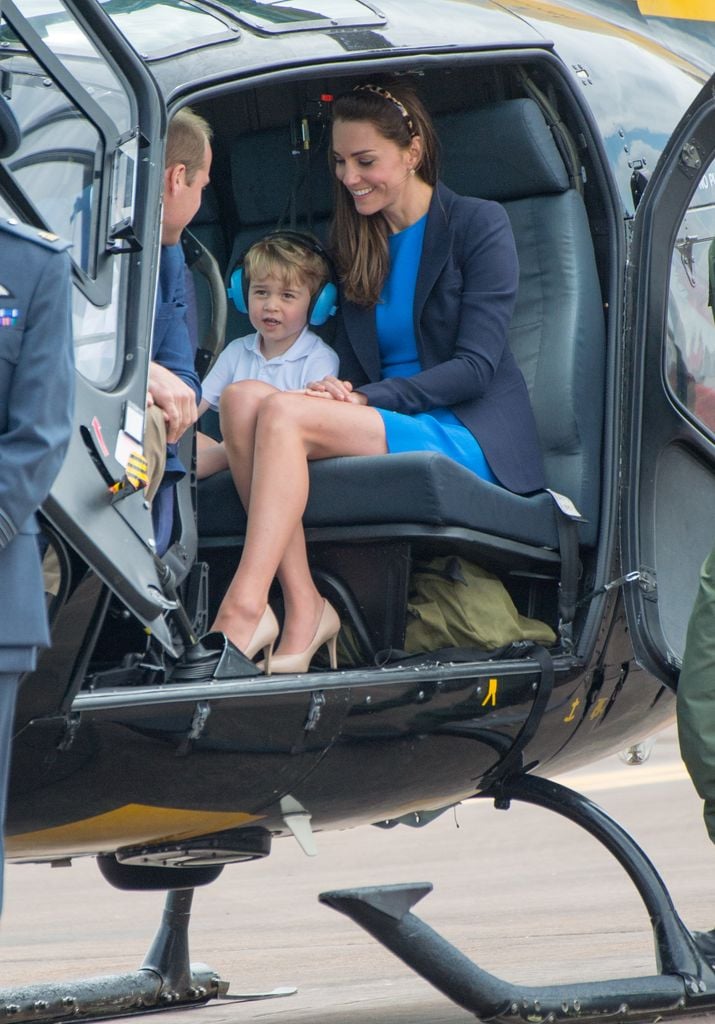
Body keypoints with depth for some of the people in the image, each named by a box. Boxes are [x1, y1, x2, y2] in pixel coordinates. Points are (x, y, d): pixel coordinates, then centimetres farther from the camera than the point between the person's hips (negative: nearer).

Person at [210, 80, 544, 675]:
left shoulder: (479, 226, 1)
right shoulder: (356, 247, 19)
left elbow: (476, 367, -8)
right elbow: (355, 371, 16)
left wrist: (366, 398, -17)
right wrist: (338, 392, -9)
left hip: (469, 435, -6)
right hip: (386, 427, 6)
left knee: (284, 414, -28)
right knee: (244, 407, -23)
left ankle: (242, 615, -37)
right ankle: (303, 610, -32)